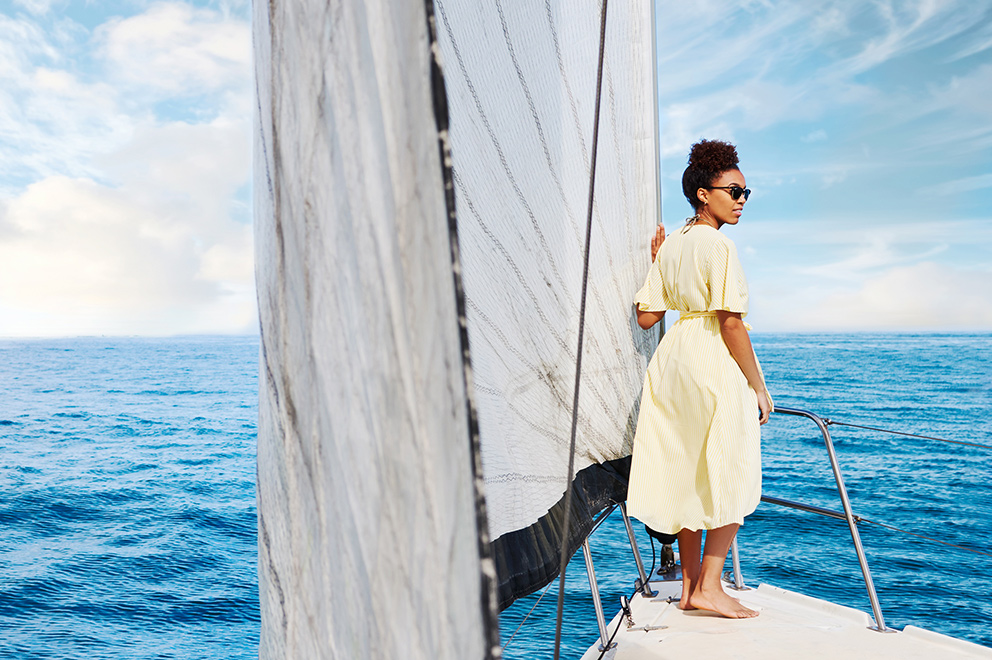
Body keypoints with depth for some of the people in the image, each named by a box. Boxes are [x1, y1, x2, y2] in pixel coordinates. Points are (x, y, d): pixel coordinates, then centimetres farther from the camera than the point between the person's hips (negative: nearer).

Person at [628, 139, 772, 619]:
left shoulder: (671, 244, 11)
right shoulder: (718, 244, -12)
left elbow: (646, 317, 8)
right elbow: (730, 322, -16)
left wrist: (657, 263, 18)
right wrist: (759, 386, -10)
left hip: (671, 357, 8)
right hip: (715, 363, -8)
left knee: (689, 476, 13)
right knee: (731, 477, 6)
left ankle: (690, 587, 23)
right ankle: (709, 587, 10)